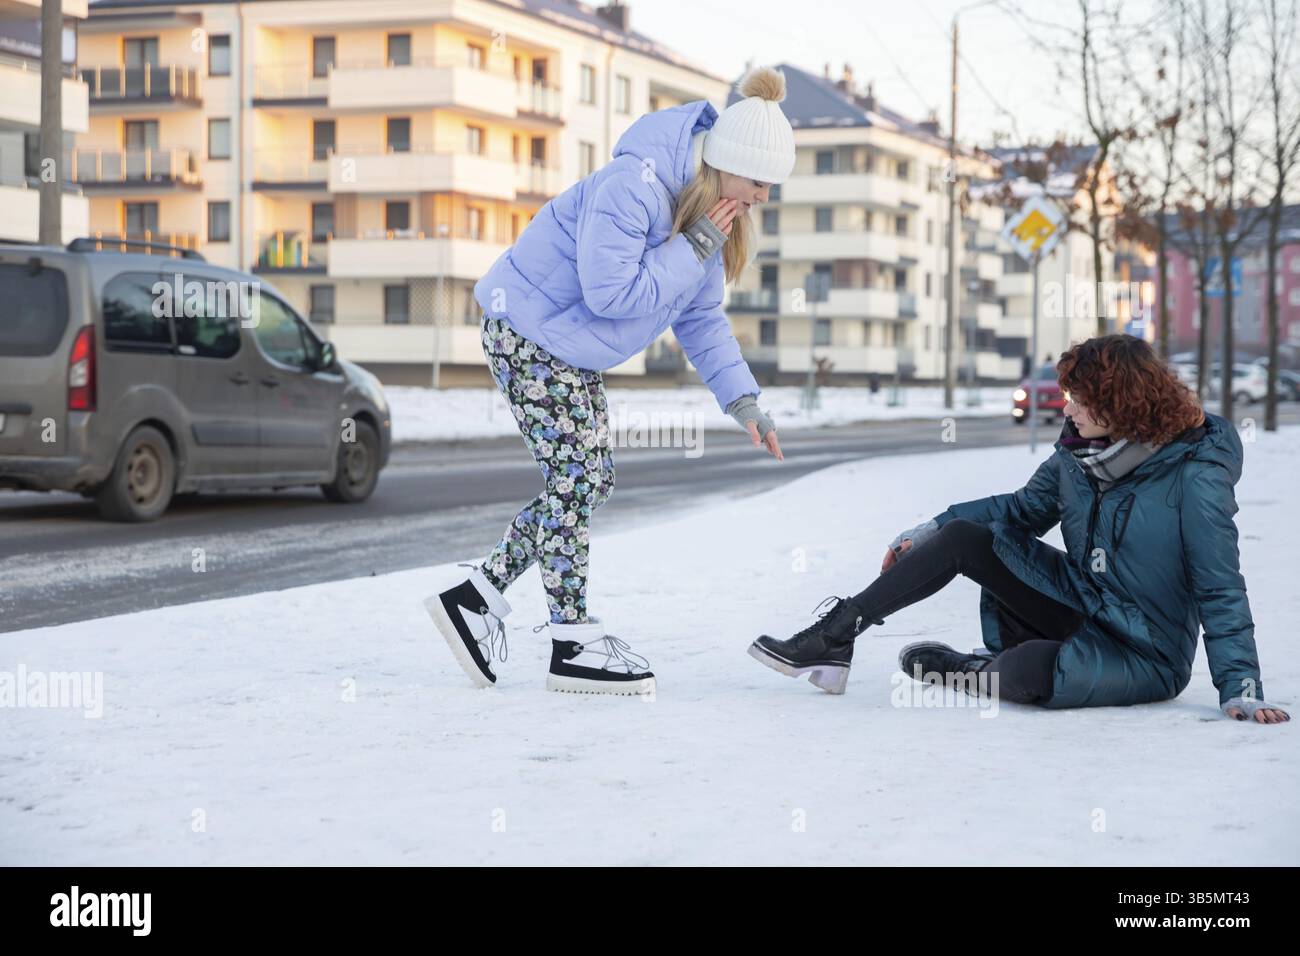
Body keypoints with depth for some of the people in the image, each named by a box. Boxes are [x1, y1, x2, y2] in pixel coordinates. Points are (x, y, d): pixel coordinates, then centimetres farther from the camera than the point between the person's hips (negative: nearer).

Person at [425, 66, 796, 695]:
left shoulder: (710, 209, 3)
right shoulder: (631, 186, -28)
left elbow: (700, 317, 8)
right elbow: (613, 293, -32)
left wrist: (742, 400, -2)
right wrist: (695, 248, -27)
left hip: (571, 346, 10)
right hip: (527, 330, -10)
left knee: (588, 481, 7)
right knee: (576, 479, -9)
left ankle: (476, 596, 14)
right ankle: (574, 646, -1)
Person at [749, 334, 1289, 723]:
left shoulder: (1194, 477, -20)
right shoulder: (1077, 455, 1)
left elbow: (1220, 592, -19)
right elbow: (1022, 510, 16)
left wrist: (1241, 691, -25)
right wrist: (927, 532, 9)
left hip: (1144, 654, -7)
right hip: (1079, 606, 7)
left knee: (1029, 673, -36)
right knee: (962, 537, -7)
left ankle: (975, 671, 1)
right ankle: (832, 639, -5)